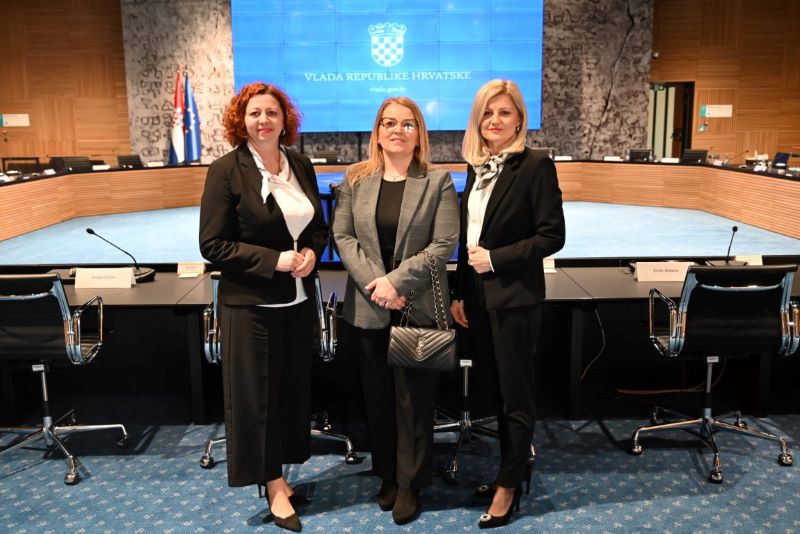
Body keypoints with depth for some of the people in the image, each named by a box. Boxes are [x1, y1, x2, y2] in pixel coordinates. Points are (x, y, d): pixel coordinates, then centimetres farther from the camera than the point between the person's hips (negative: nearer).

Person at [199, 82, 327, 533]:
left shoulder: (301, 166, 5)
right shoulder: (227, 170, -10)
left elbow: (320, 226, 14)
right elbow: (214, 245, -12)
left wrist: (311, 252, -8)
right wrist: (275, 260, -19)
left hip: (298, 300, 5)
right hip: (251, 304, -5)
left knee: (293, 388, 13)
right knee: (256, 393, 5)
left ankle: (279, 476, 32)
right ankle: (274, 486, 22)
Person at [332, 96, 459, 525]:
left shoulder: (438, 182, -1)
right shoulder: (355, 179, 6)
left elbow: (444, 244, -8)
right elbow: (342, 236, 1)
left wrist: (396, 282, -16)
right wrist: (374, 283, -13)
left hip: (418, 308, -2)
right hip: (368, 308, 3)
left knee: (414, 398, 5)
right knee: (377, 396, 12)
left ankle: (410, 485, 21)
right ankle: (388, 475, 30)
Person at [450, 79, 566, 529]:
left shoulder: (536, 166, -11)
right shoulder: (477, 167, 10)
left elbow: (553, 236, -14)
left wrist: (496, 259, -17)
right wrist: (459, 293, 11)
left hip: (515, 298, -7)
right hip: (478, 297, 7)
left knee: (515, 395, 6)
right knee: (494, 390, 16)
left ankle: (509, 484, 22)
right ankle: (515, 467, 35)